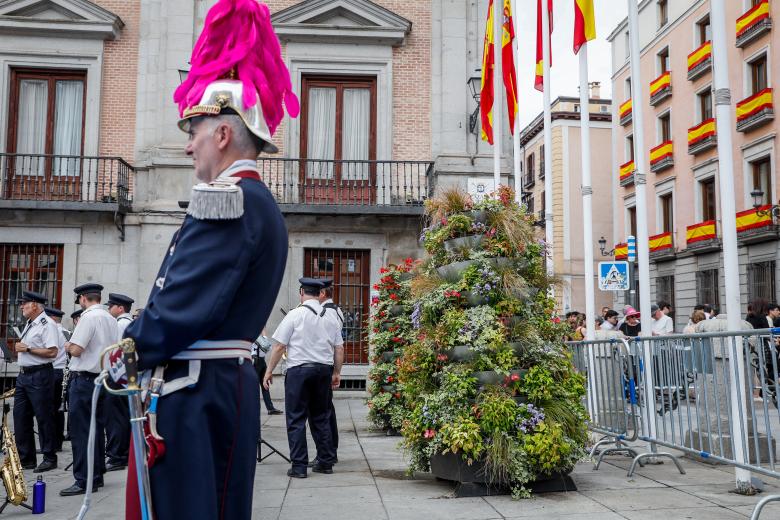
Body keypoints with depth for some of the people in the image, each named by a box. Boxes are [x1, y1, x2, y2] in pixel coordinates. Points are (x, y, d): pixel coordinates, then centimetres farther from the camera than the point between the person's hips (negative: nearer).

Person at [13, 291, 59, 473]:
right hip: (23, 374, 9)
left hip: (39, 375, -9)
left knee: (44, 417, -2)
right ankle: (26, 458, 20)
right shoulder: (29, 324, 17)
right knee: (20, 416, 10)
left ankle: (49, 458, 8)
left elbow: (52, 352, -22)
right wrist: (19, 350, 8)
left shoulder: (47, 324, -13)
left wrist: (27, 349, -17)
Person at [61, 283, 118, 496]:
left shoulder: (88, 317, -14)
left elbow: (76, 349, -19)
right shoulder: (110, 319, 11)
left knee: (80, 430, -4)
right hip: (103, 377, 8)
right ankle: (97, 475, 21)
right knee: (96, 428, 14)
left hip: (83, 378, -8)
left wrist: (68, 346, 3)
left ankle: (84, 480, -4)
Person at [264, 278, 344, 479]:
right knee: (321, 417, 15)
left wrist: (269, 371, 2)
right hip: (324, 369, 5)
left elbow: (280, 346, -7)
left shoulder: (295, 314, -6)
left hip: (299, 369, -5)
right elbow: (339, 348, 8)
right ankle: (326, 462, 18)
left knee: (296, 419, 2)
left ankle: (299, 466, 1)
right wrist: (336, 373, 19)